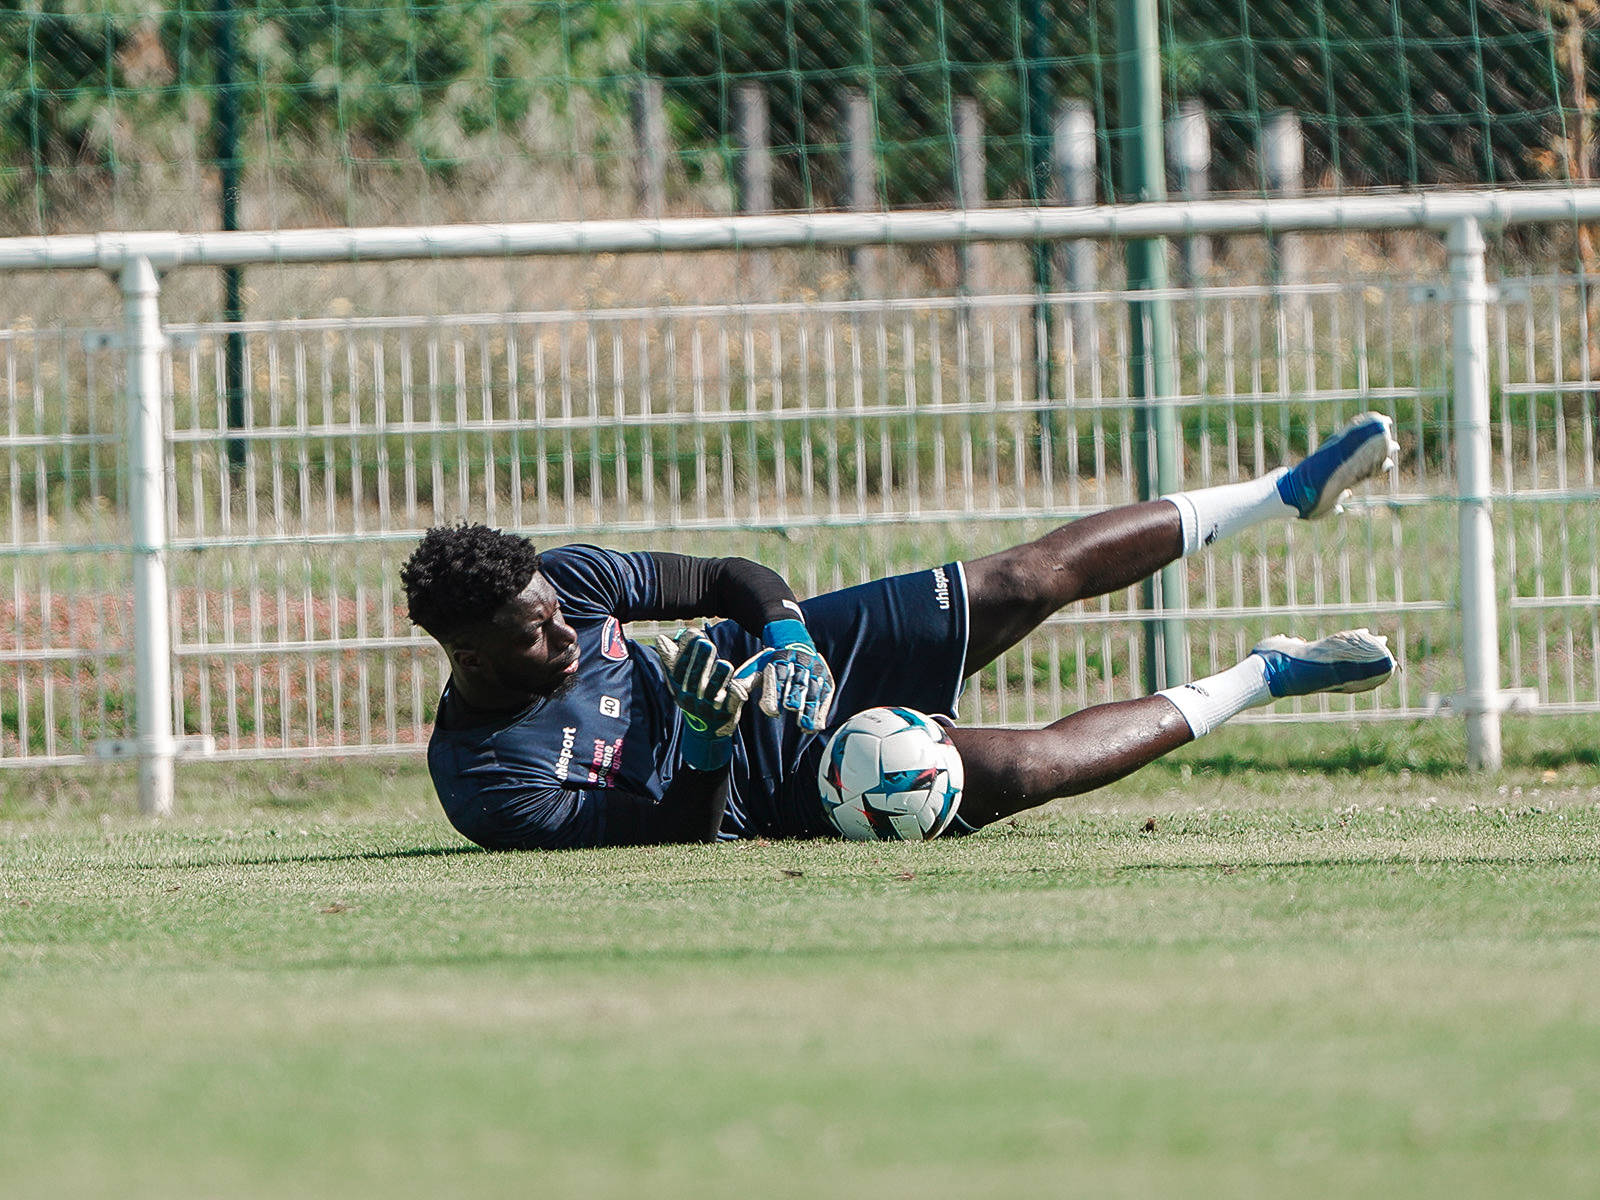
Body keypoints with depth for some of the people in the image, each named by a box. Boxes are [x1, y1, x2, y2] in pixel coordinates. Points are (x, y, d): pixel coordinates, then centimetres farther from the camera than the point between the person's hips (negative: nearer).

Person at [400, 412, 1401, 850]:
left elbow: (735, 579, -2)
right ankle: (1258, 682, 1)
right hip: (771, 790, -5)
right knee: (1021, 769, -23)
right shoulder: (488, 783, -28)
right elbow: (687, 828, -22)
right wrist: (707, 746, -39)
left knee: (1032, 579, -6)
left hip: (765, 662, 5)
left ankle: (1291, 490, 11)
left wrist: (782, 633, -21)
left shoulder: (562, 578, -14)